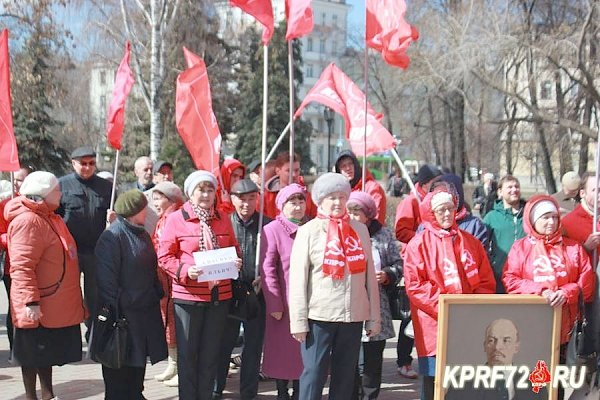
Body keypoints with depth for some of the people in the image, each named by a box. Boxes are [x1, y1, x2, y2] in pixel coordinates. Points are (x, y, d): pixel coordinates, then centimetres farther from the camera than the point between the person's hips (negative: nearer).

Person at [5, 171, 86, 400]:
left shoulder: (50, 218, 13)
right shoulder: (27, 221, -19)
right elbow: (22, 267, -24)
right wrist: (31, 302, -27)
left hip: (55, 305, 10)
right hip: (37, 309, -10)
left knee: (48, 353, 20)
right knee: (32, 355, 4)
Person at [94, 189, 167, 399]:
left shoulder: (143, 235, 13)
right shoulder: (112, 236, -15)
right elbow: (107, 278, -19)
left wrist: (159, 294, 15)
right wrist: (113, 309, -20)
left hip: (145, 312, 9)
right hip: (122, 313, -8)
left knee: (138, 362, 18)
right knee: (119, 369, 2)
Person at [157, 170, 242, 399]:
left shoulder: (223, 219, 6)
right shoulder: (176, 219, -5)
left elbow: (234, 249, 16)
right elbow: (164, 257, -6)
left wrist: (236, 262, -6)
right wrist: (185, 270, -21)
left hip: (219, 296, 4)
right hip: (188, 296, -3)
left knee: (211, 353, 12)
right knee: (187, 353, 6)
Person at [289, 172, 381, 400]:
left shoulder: (360, 230, 9)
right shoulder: (308, 231, -1)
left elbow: (369, 276, 10)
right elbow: (298, 279, -4)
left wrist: (374, 317, 8)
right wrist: (299, 321, -9)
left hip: (353, 315, 4)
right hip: (319, 315, -3)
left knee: (345, 375, 10)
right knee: (314, 373, -3)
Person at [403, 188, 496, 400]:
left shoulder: (470, 242, 13)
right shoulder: (419, 244, -1)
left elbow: (486, 281, 11)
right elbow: (414, 286, -9)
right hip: (435, 326, -3)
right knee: (434, 383, 1)